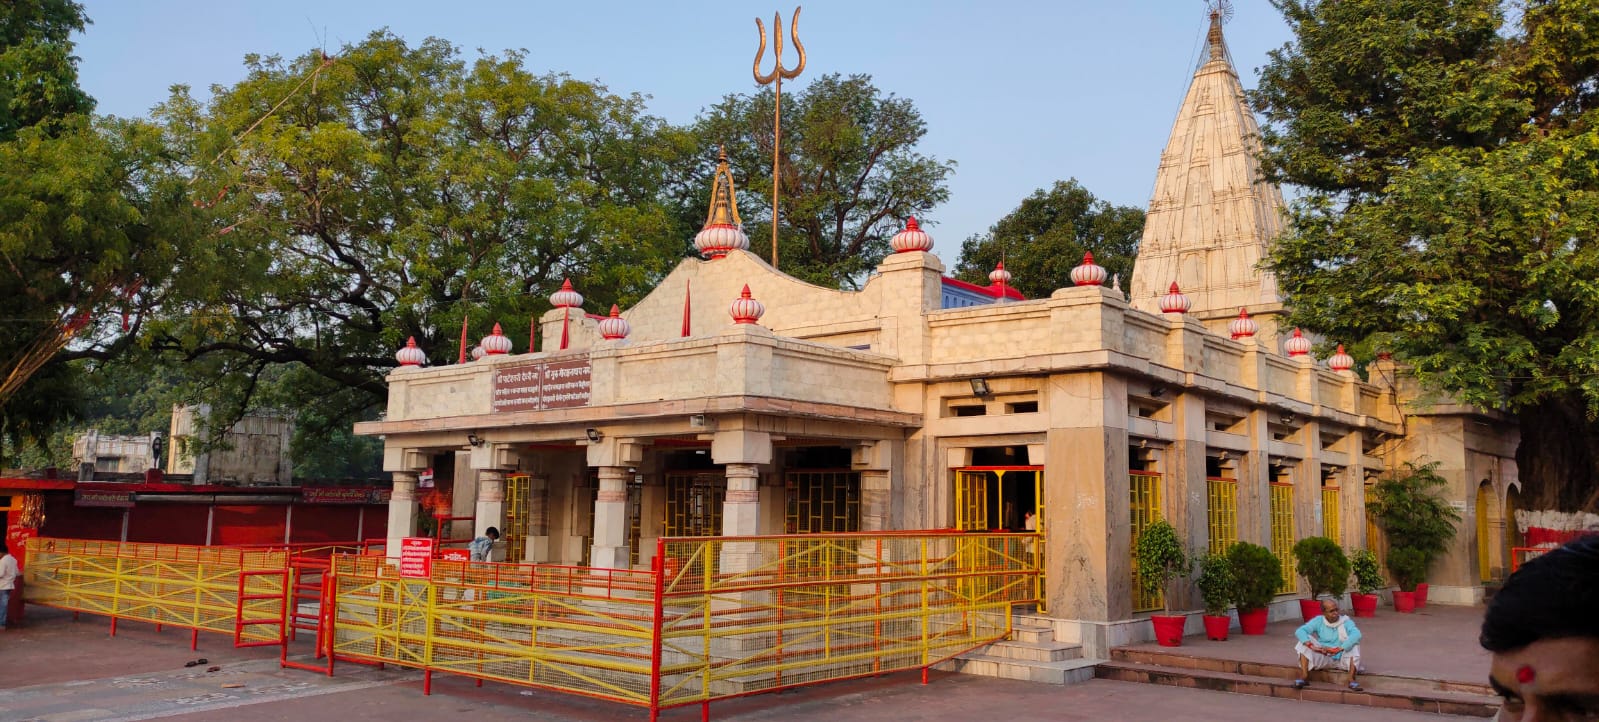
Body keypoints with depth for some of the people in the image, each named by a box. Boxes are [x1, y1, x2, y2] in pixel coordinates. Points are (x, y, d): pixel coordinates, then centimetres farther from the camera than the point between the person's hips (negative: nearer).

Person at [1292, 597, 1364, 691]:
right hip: (1324, 659, 1)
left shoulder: (1346, 621, -7)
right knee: (1304, 641, -18)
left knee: (1354, 643, -26)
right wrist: (1311, 645, -34)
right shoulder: (1318, 621, -2)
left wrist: (1339, 649, -39)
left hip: (1342, 660, -1)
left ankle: (1351, 679, -29)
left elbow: (1356, 634, -29)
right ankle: (1304, 676, -26)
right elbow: (1299, 631, -14)